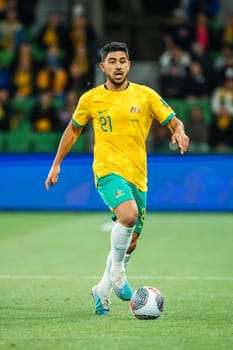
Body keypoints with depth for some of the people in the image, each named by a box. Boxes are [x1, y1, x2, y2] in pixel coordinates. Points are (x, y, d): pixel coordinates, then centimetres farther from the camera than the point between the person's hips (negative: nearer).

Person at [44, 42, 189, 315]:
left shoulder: (146, 95, 3)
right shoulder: (90, 99, 4)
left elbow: (174, 122, 5)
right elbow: (73, 130, 17)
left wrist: (179, 132, -19)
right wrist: (56, 164, 16)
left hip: (137, 176, 3)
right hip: (108, 170, -3)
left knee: (130, 243, 7)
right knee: (129, 215, -32)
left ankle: (103, 289, 28)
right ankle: (117, 270, -10)